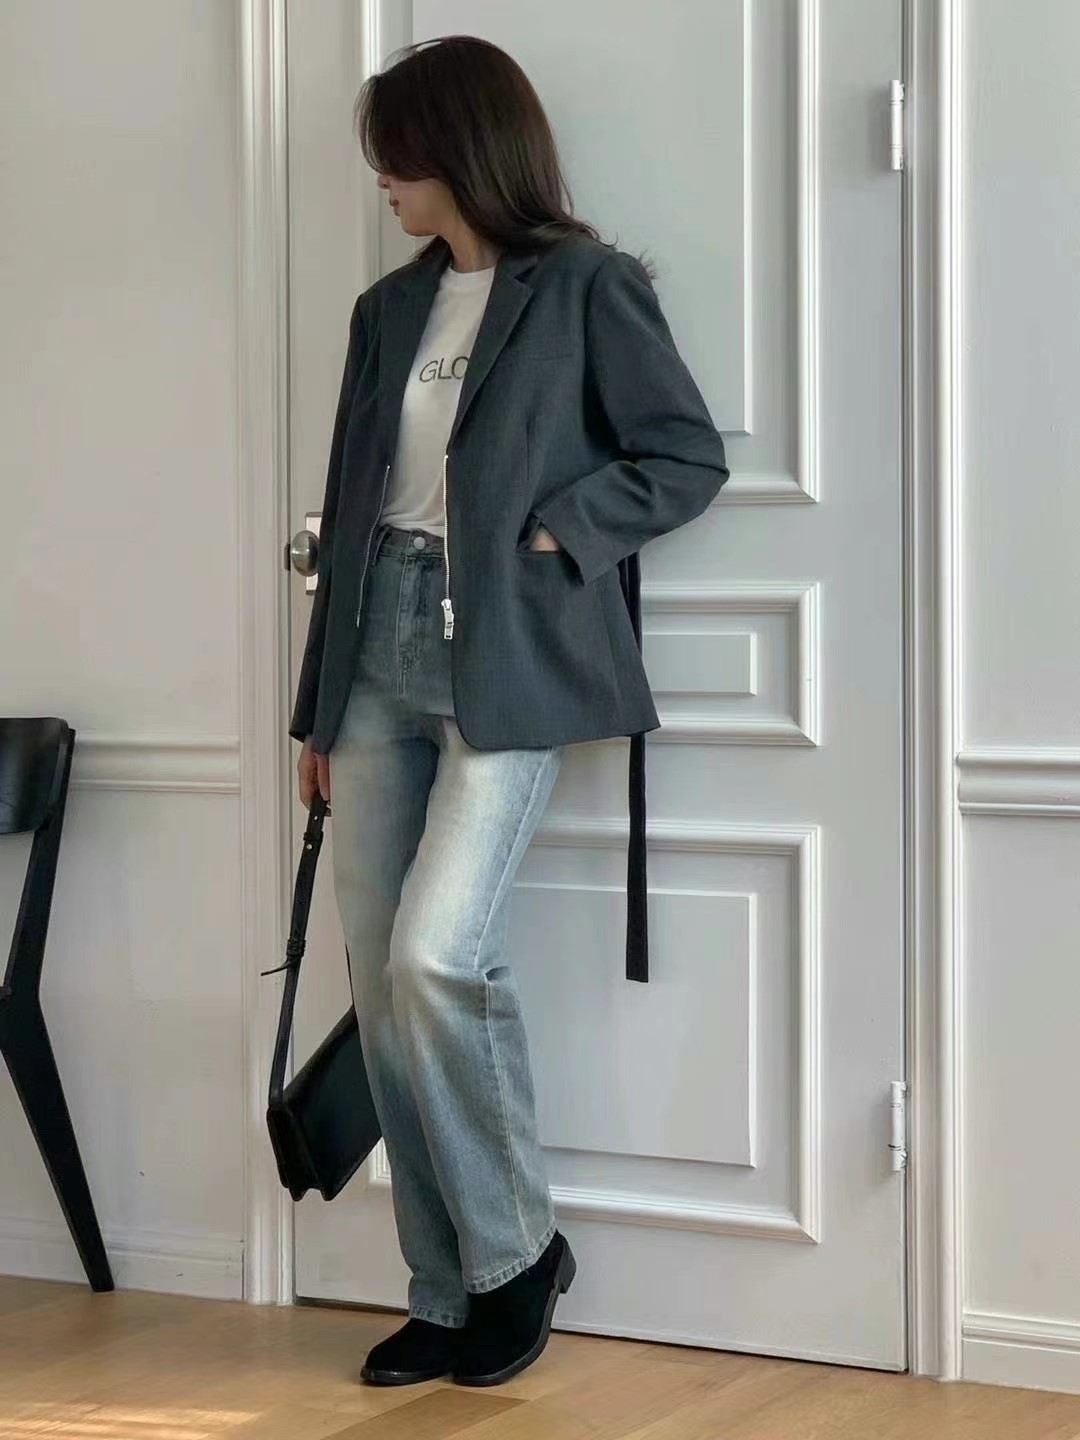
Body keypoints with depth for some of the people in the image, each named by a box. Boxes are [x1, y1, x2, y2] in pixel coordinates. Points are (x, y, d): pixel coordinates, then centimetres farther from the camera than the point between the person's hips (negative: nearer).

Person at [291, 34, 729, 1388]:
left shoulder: (587, 286, -1)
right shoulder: (389, 308, 15)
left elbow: (688, 454, -2)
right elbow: (350, 508, 16)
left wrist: (554, 537, -13)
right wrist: (319, 705, 16)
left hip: (507, 664, -6)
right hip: (381, 658, 6)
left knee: (437, 957, -18)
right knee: (379, 986, 3)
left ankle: (518, 1247, 4)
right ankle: (449, 1294, 13)